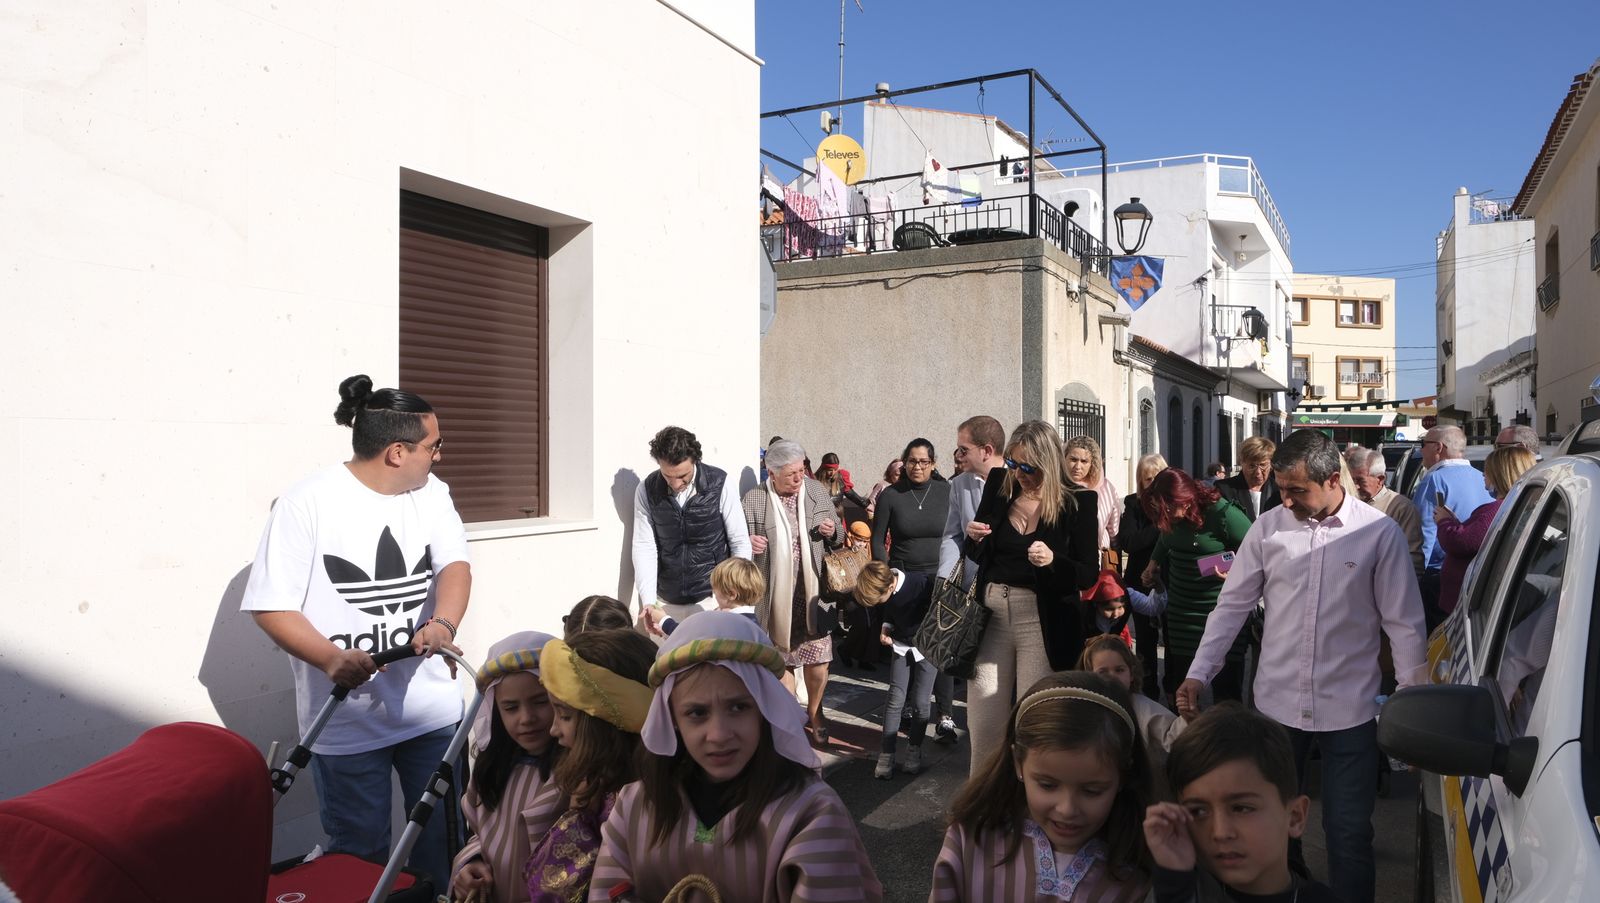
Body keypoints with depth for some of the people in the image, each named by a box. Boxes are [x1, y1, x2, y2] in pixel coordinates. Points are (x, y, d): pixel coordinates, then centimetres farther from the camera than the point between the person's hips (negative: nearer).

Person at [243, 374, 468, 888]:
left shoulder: (431, 492, 4)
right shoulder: (308, 503, -12)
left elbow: (455, 565, -6)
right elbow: (270, 606, -11)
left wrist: (443, 623, -26)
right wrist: (330, 659, -26)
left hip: (433, 709, 4)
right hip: (347, 721, -4)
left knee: (443, 842, 15)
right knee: (360, 854, 11)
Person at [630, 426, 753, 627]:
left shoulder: (721, 484, -10)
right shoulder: (646, 490, -5)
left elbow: (740, 543, -5)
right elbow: (644, 546, -3)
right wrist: (648, 602, -14)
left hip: (712, 599, -2)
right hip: (666, 602, 2)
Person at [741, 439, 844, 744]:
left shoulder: (817, 491, 1)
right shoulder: (753, 500, -9)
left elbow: (838, 539, 12)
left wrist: (833, 532, -12)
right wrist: (749, 542, -23)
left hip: (812, 591, 2)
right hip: (776, 594, -2)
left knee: (817, 660, 7)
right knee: (779, 660, 11)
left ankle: (814, 712, 32)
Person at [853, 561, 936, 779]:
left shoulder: (923, 585, -31)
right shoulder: (882, 590, -13)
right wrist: (886, 627, -8)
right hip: (900, 644, 4)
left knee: (919, 702, -1)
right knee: (896, 700, -1)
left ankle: (914, 750, 18)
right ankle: (886, 754, 6)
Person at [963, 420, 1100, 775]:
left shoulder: (1078, 502, -7)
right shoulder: (998, 484, 4)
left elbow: (1089, 575, -7)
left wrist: (1053, 561, -25)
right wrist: (974, 537, -7)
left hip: (1043, 622, -3)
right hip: (992, 613, 4)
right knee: (983, 726, 9)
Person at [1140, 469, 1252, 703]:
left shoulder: (1223, 513, -17)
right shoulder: (1172, 516, 2)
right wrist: (1154, 562, 15)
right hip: (1181, 611, 6)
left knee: (1226, 687, -1)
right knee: (1179, 684, 8)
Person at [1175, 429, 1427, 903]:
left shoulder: (1380, 533, -7)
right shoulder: (1268, 527, -2)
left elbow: (1404, 624, -2)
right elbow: (1232, 606, 3)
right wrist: (1197, 674, -4)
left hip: (1349, 709, -2)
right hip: (1277, 704, 2)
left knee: (1349, 833, 9)